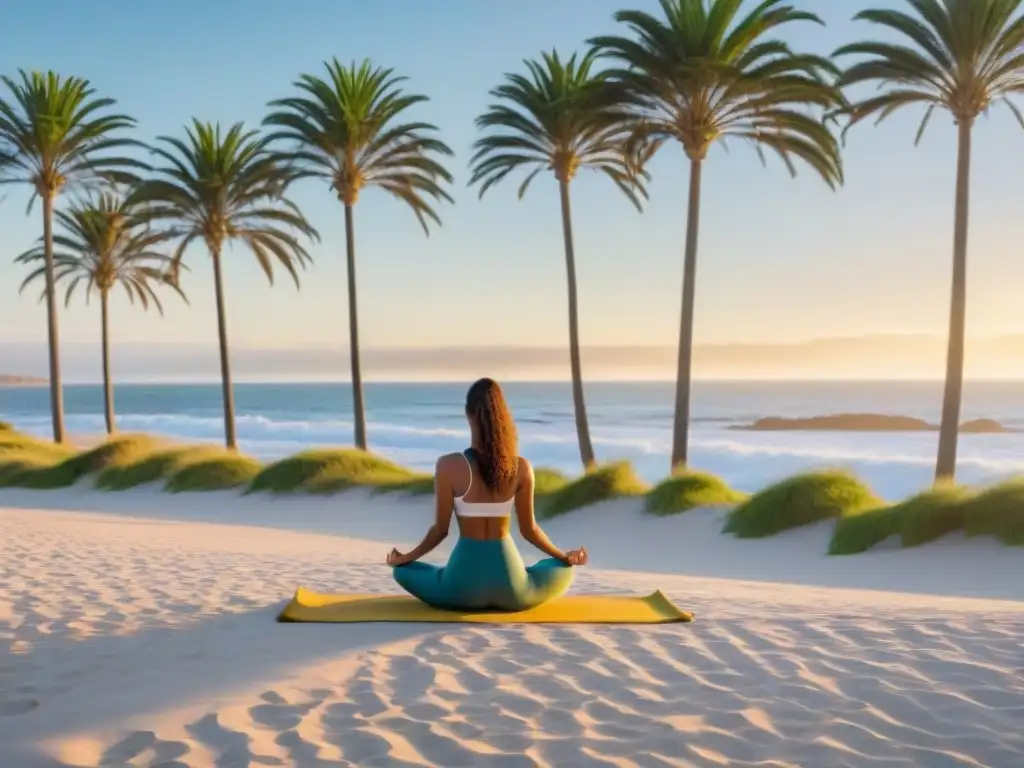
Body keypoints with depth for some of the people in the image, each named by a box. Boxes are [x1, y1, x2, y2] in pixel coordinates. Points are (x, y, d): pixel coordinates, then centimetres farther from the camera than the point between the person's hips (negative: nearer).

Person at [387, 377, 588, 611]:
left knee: (402, 570, 27)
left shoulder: (449, 465, -11)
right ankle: (502, 598, 21)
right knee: (563, 570, 31)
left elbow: (441, 529, -3)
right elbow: (529, 530, 3)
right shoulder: (521, 467, -6)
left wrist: (405, 558, 15)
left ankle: (472, 599, 18)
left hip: (465, 583, -2)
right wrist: (565, 557, 21)